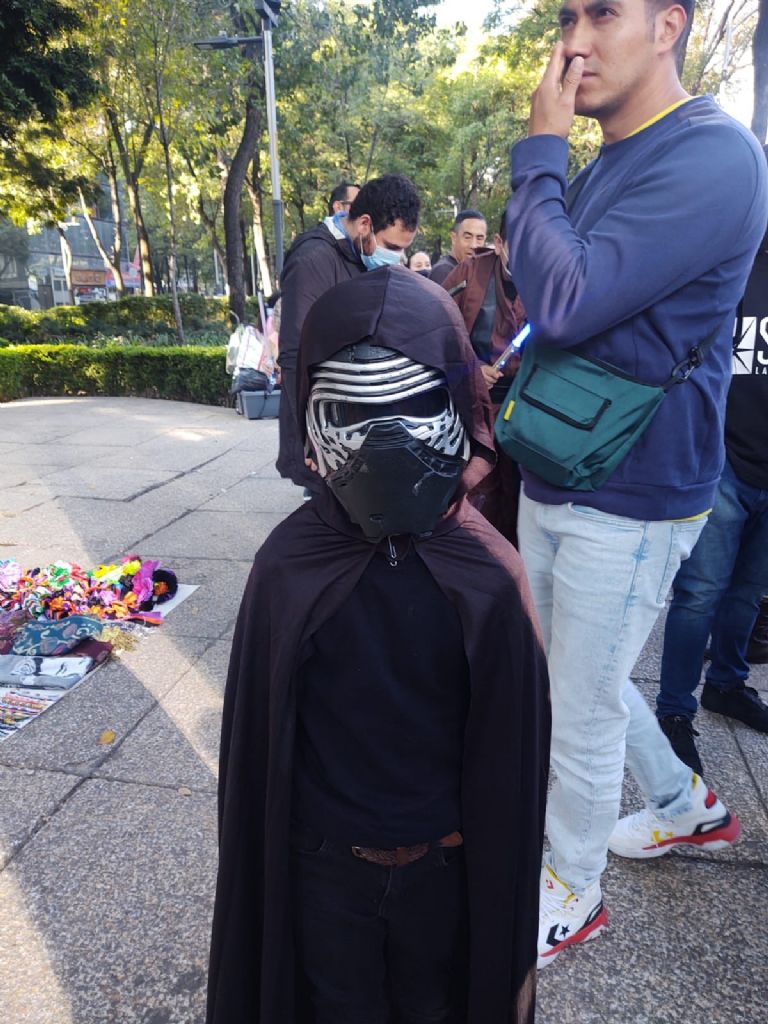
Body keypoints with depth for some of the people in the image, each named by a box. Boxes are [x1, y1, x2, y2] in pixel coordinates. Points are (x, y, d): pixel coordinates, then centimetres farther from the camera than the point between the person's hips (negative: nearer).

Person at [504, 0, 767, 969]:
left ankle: (572, 893, 33)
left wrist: (538, 152, -14)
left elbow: (565, 304, -26)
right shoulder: (595, 169, 13)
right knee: (576, 674, 23)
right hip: (554, 481, 9)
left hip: (628, 501, -9)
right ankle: (687, 806, 47)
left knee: (581, 710, 6)